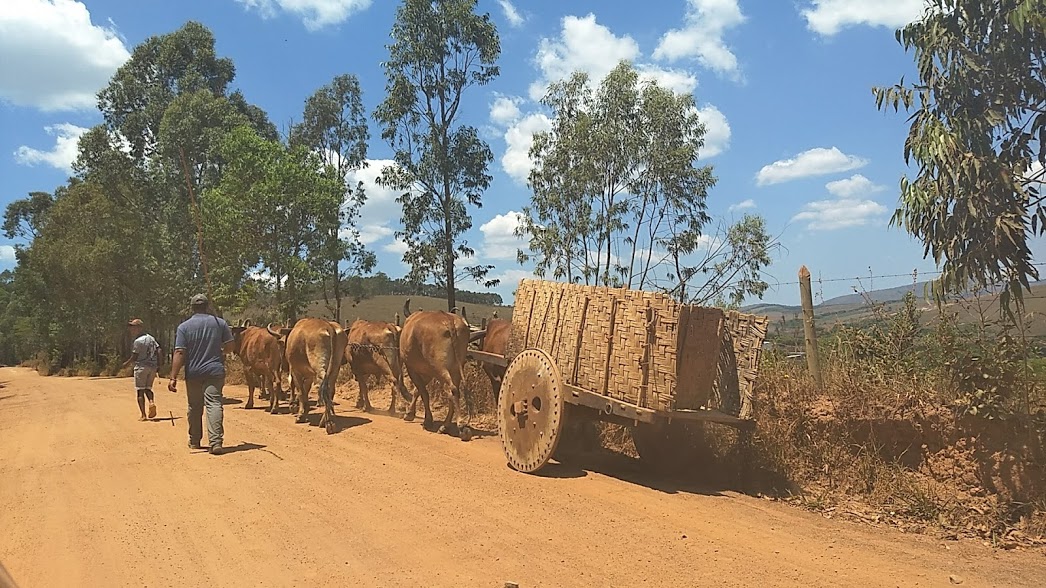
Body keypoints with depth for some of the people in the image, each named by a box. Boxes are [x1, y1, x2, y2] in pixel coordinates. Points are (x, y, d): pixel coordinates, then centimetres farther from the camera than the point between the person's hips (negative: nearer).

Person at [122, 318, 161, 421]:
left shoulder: (138, 341, -11)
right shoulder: (151, 338, 11)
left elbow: (135, 356, -11)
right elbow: (158, 351, 8)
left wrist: (127, 363, 6)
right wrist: (158, 364, 11)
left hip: (141, 367, -7)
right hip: (153, 366, 7)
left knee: (140, 391, 0)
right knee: (148, 388, 18)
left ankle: (143, 415, -4)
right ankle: (151, 402, -13)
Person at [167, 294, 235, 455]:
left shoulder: (184, 327, -1)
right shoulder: (220, 323, 3)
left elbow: (179, 353, -8)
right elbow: (230, 346, 6)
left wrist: (173, 378, -9)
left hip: (193, 373, 1)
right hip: (215, 371, -1)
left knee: (195, 407, 14)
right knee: (214, 404, -6)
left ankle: (194, 441, 27)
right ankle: (216, 442, -18)